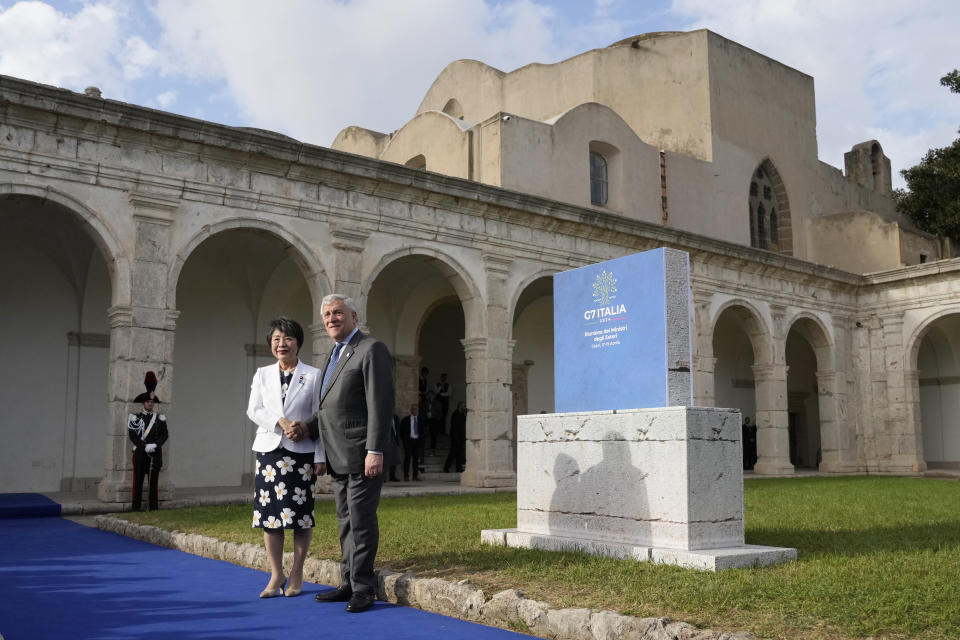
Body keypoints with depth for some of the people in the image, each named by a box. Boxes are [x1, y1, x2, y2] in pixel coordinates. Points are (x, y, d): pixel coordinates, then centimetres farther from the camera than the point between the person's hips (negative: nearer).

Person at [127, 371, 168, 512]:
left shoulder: (160, 418, 8)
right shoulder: (135, 418, 2)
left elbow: (165, 435, 2)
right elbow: (132, 436, -6)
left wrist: (155, 445, -14)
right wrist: (145, 447, -17)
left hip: (156, 453, 2)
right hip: (140, 453, -2)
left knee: (154, 481, 4)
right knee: (138, 481, -1)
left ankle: (154, 509, 9)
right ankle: (135, 509, 4)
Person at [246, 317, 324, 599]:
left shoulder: (313, 375, 3)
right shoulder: (262, 374, 13)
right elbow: (253, 410, 3)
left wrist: (320, 457, -4)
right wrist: (281, 423, -15)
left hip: (301, 452, -2)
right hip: (269, 449, 3)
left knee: (300, 514, -1)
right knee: (270, 513, 2)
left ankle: (296, 575, 12)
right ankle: (276, 575, 13)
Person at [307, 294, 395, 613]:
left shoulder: (371, 349, -9)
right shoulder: (335, 355, 20)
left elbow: (380, 404, -17)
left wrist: (375, 450, -22)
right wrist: (308, 428, 10)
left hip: (362, 454, -9)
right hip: (339, 456, 9)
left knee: (361, 521, -3)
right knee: (346, 521, 15)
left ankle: (363, 588, 7)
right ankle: (349, 583, 24)